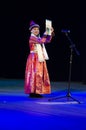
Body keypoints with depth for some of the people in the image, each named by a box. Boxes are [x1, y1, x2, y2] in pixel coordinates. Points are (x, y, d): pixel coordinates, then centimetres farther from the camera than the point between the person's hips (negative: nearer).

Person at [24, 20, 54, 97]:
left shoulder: (38, 38, 17)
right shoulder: (32, 38, -9)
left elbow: (48, 40, 13)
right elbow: (41, 41, -24)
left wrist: (50, 33, 3)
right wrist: (45, 33, -22)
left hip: (40, 58, 9)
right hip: (34, 58, -9)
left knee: (40, 74, 6)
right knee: (34, 74, -10)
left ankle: (37, 92, 8)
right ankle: (32, 92, -9)